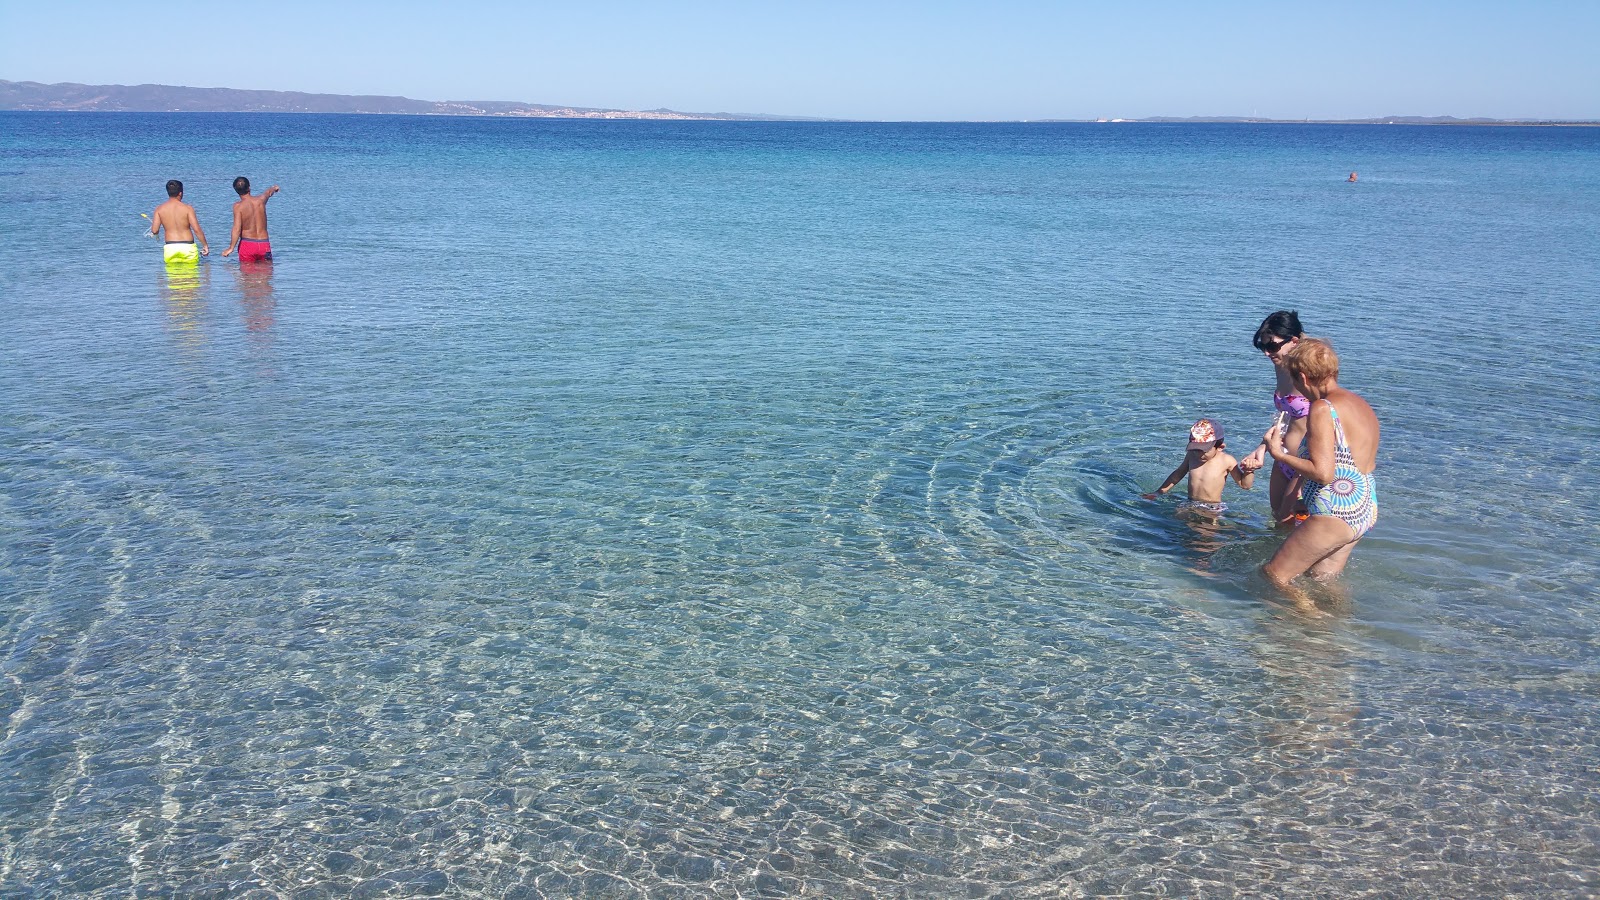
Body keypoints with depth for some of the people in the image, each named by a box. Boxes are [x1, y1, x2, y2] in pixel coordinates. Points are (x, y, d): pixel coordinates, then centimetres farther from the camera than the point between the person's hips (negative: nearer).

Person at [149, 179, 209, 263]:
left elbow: (154, 230, 0)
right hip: (187, 247, -2)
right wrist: (205, 245, 2)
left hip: (170, 247, 2)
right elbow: (196, 229, -8)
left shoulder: (159, 209, 4)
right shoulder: (187, 208, -3)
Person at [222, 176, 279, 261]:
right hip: (264, 244, 3)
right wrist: (274, 188, 52)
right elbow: (268, 192, 29)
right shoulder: (260, 200, 2)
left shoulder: (238, 206, -8)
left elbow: (237, 228, -16)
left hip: (247, 244, -3)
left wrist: (231, 248, -13)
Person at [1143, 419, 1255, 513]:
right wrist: (1159, 493, 20)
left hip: (1213, 509, -4)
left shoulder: (1227, 461, -9)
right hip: (1191, 505, 4)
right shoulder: (1192, 455, 4)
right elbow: (1179, 473, 22)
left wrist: (1249, 470, -20)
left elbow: (1245, 485, 0)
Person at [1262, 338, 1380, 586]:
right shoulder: (1361, 403, 11)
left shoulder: (1322, 409, -17)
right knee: (1322, 580, 22)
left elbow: (1323, 473, -24)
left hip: (1334, 516, -10)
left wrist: (1279, 454, -11)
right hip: (1365, 513, 10)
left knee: (1273, 575, 0)